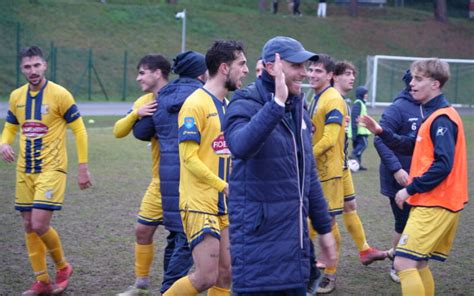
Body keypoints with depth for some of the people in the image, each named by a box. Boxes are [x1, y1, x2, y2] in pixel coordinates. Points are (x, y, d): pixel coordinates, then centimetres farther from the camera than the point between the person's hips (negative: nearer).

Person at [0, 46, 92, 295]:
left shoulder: (59, 94, -9)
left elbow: (79, 130, -6)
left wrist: (83, 167, -9)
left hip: (51, 169, -6)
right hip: (25, 170, 6)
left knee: (40, 225, -14)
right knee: (29, 226, 7)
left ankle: (62, 267, 12)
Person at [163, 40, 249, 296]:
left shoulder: (226, 105, 14)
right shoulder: (196, 104, -12)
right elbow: (189, 157, -17)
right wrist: (224, 185, -16)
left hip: (223, 205, 8)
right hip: (199, 205, -8)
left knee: (225, 275, 8)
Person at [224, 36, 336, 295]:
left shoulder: (297, 109, 12)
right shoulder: (245, 105, -12)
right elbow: (240, 146, -36)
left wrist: (324, 228, 19)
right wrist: (277, 103, -40)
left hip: (295, 238, 8)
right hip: (259, 239, -8)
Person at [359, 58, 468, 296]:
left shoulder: (442, 118, -15)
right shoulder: (433, 114, 15)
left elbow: (443, 165, -22)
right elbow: (411, 146, 19)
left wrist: (410, 189, -17)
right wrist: (381, 132, 8)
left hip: (435, 205, -10)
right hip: (431, 203, 10)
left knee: (404, 263, -14)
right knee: (419, 264, 15)